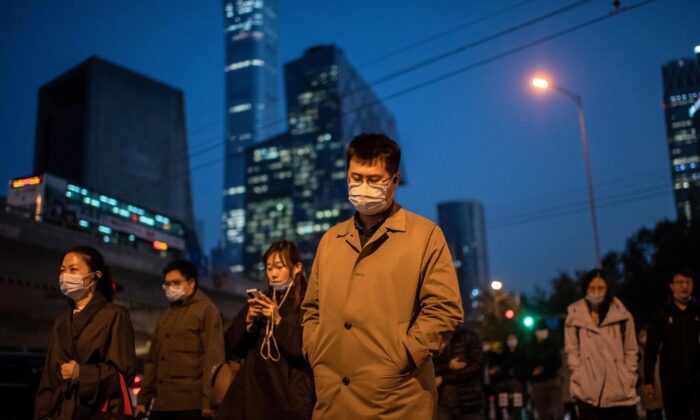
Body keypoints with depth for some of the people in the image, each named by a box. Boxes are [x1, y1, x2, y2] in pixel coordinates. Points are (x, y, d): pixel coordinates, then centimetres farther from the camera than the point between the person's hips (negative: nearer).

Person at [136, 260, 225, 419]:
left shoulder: (206, 310, 1)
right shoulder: (166, 316, 21)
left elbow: (214, 357, -8)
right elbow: (153, 359, 22)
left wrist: (209, 401, -16)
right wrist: (144, 399, 14)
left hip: (190, 404, -6)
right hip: (161, 404, 6)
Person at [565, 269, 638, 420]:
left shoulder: (622, 315, 4)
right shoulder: (574, 317, 1)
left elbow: (631, 351, 8)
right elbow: (572, 351, 3)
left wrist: (629, 379, 1)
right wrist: (579, 378, -6)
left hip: (621, 391, 1)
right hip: (588, 391, -1)